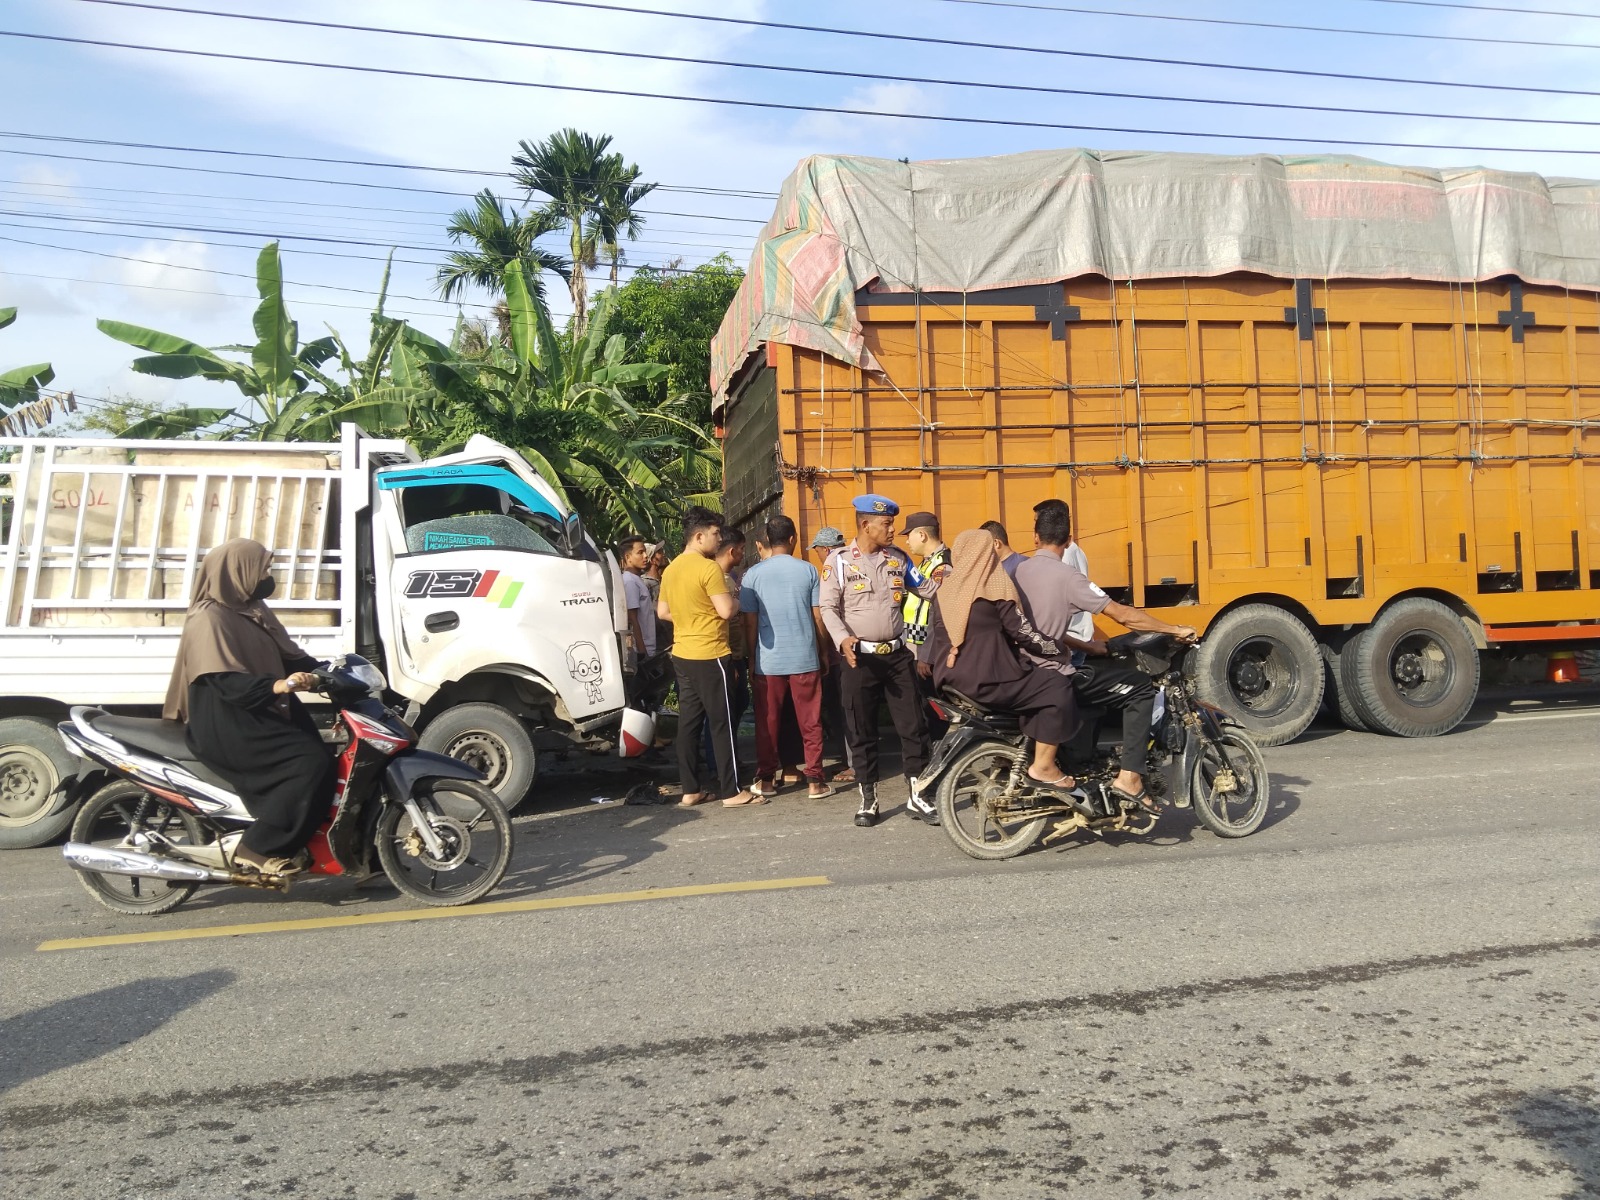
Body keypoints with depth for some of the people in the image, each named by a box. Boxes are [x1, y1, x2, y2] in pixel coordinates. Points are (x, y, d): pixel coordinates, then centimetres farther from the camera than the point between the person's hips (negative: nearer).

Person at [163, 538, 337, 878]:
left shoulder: (253, 610, 15)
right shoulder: (210, 618, -14)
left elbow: (286, 655, 19)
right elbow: (226, 682, -25)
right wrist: (276, 686, -40)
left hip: (261, 716, 10)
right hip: (226, 726, -10)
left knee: (320, 753, -3)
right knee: (312, 763, -23)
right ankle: (258, 849, -16)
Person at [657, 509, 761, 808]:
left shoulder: (671, 569, 11)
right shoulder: (709, 568, -15)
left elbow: (662, 612, 17)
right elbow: (726, 610, -21)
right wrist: (736, 600, 0)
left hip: (682, 654, 8)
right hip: (710, 655, -8)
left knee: (688, 722, 10)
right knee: (722, 723, -1)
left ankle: (690, 790, 14)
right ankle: (732, 791, 4)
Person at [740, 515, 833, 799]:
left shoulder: (754, 574, -3)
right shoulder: (808, 570, -2)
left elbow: (750, 622, -1)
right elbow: (819, 618, 0)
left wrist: (751, 659, 8)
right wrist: (824, 652, 12)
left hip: (768, 661, 0)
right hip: (805, 658, 0)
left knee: (768, 723, 10)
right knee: (810, 722, 7)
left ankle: (766, 779, 16)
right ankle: (815, 780, 8)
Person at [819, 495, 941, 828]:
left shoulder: (898, 557, 8)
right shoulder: (839, 560, -4)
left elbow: (928, 589, 14)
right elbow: (829, 607, -8)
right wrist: (843, 639, -24)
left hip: (897, 654, 4)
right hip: (860, 658, -3)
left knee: (913, 726, 3)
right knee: (862, 732, 5)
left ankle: (917, 797, 13)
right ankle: (868, 800, 17)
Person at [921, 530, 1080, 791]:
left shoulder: (946, 589, 11)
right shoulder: (996, 584, -9)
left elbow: (934, 635, 16)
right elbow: (1020, 631, -10)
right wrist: (1060, 650, 2)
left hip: (952, 679, 8)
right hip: (987, 679, -8)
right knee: (1057, 688, -1)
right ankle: (1043, 767, -3)